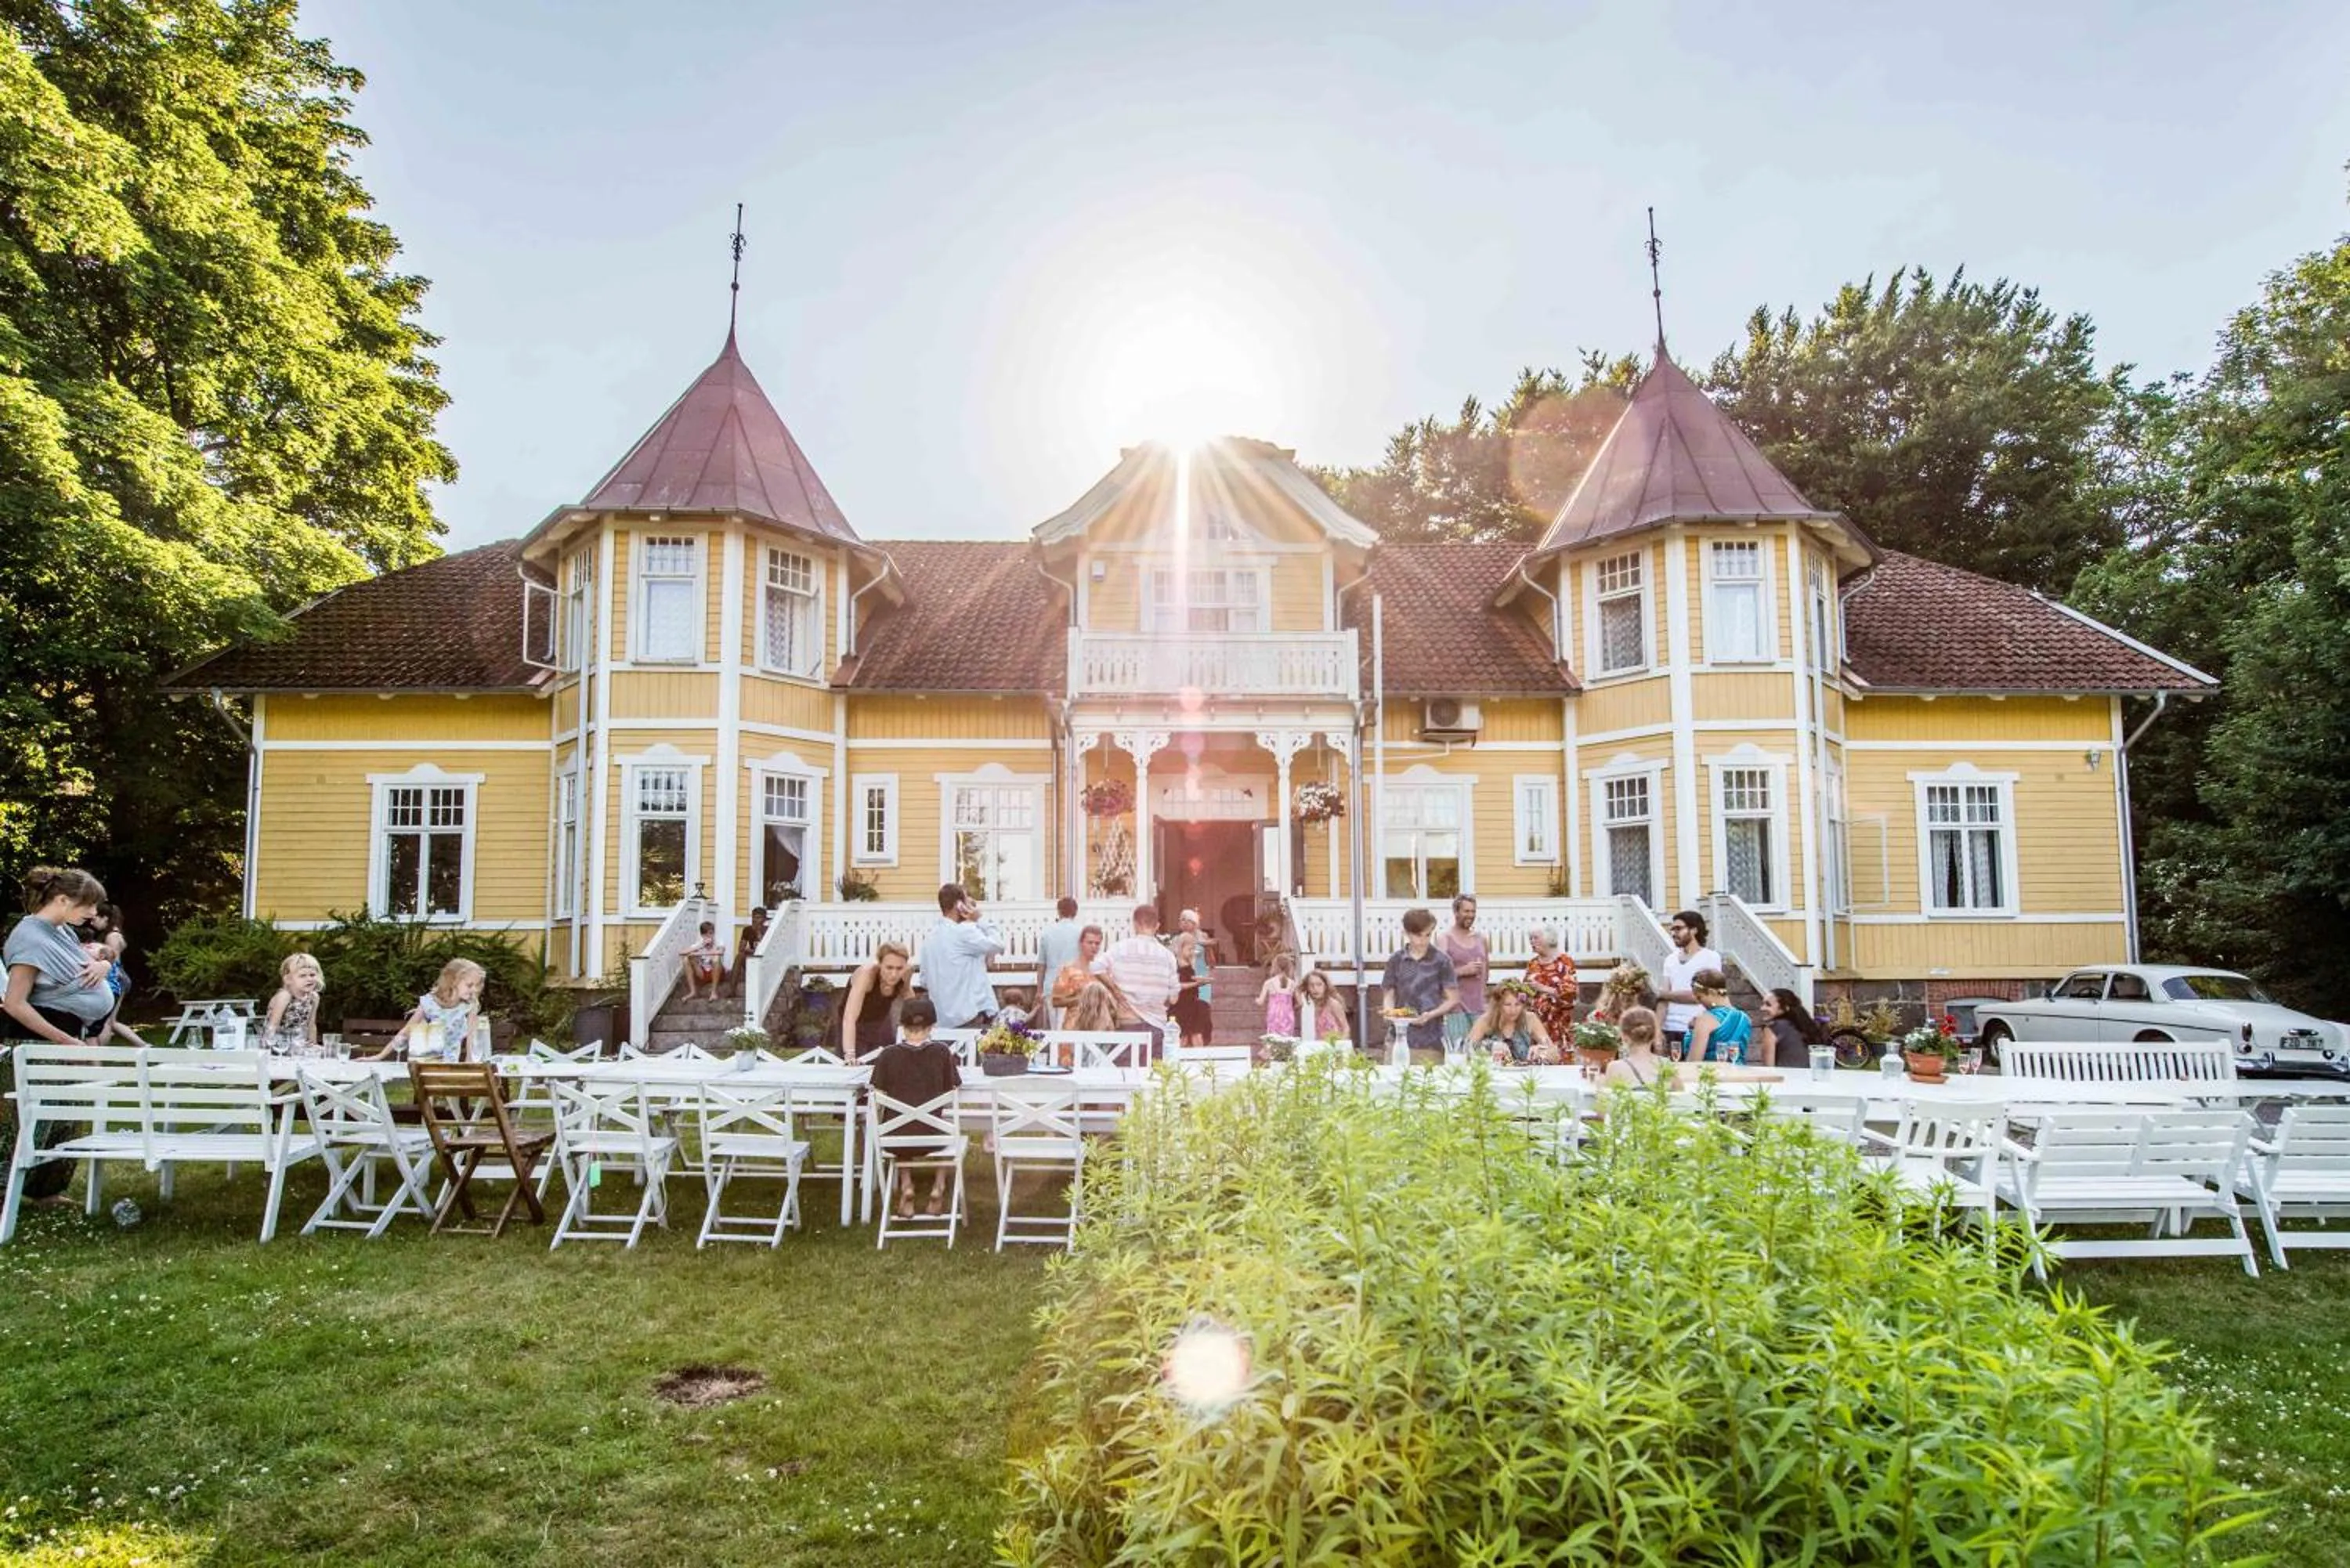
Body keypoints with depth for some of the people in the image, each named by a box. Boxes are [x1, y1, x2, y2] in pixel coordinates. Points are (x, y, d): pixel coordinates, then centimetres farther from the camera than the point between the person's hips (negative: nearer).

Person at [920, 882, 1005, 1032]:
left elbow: (925, 982, 17)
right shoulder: (962, 932, -12)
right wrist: (979, 921, 0)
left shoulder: (929, 938, 11)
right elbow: (997, 945, -9)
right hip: (971, 1016, -8)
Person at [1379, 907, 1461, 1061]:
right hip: (1401, 1034, 2)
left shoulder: (1441, 960, -1)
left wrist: (1431, 1015, -13)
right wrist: (1390, 1010, -8)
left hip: (1432, 1037, -2)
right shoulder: (1396, 960, 6)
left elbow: (1452, 1000, 1)